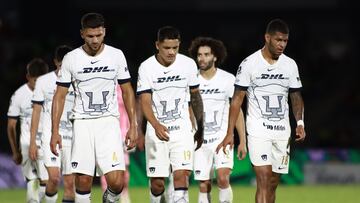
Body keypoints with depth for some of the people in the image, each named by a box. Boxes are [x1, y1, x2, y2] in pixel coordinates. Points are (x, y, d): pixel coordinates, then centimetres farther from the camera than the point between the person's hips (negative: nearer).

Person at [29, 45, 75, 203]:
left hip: (73, 138, 2)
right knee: (54, 178, -18)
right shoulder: (44, 81, 3)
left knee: (70, 183, -1)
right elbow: (36, 112, 6)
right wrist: (32, 142, 2)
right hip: (51, 137, -2)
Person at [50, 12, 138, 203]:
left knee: (116, 182, -12)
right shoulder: (71, 59, 0)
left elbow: (127, 92, 9)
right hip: (82, 123, 0)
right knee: (83, 181, -5)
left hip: (109, 123, 0)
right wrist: (55, 132, -1)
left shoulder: (116, 56, 1)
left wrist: (133, 126, 4)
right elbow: (60, 96, 5)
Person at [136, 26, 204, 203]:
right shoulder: (147, 67, -9)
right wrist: (156, 126, -32)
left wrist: (200, 128, 18)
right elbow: (145, 101, -15)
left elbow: (195, 96, 12)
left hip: (182, 129, 1)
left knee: (181, 175, -15)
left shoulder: (188, 64, -2)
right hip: (156, 130, -1)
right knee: (157, 183, 2)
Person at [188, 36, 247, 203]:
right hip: (200, 140, 2)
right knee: (204, 186, 0)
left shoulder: (228, 79, -2)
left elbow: (237, 111, 2)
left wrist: (242, 141, -1)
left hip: (222, 137, -2)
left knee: (223, 177, -21)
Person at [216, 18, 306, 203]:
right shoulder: (249, 64, -6)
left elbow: (296, 96, 15)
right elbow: (237, 99, -3)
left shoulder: (290, 65, 7)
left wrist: (300, 123, -2)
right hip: (258, 130, -5)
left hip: (282, 132, 5)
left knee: (273, 184, 7)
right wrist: (229, 134, -7)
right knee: (264, 179, -17)